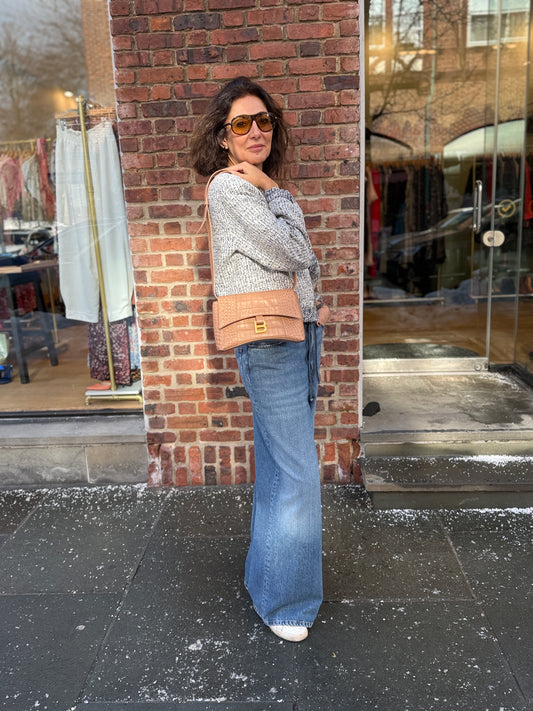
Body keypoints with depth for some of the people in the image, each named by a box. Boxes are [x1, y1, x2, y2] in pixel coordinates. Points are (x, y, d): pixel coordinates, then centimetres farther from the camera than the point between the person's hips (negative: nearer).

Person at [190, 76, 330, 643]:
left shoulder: (261, 187, 19)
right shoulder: (230, 186, -10)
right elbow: (290, 253, -14)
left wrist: (313, 305, 8)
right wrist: (277, 193, -1)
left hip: (297, 337, 9)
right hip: (268, 342, -9)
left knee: (279, 465, 17)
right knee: (298, 474, -6)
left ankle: (270, 568, 35)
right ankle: (281, 601, 11)